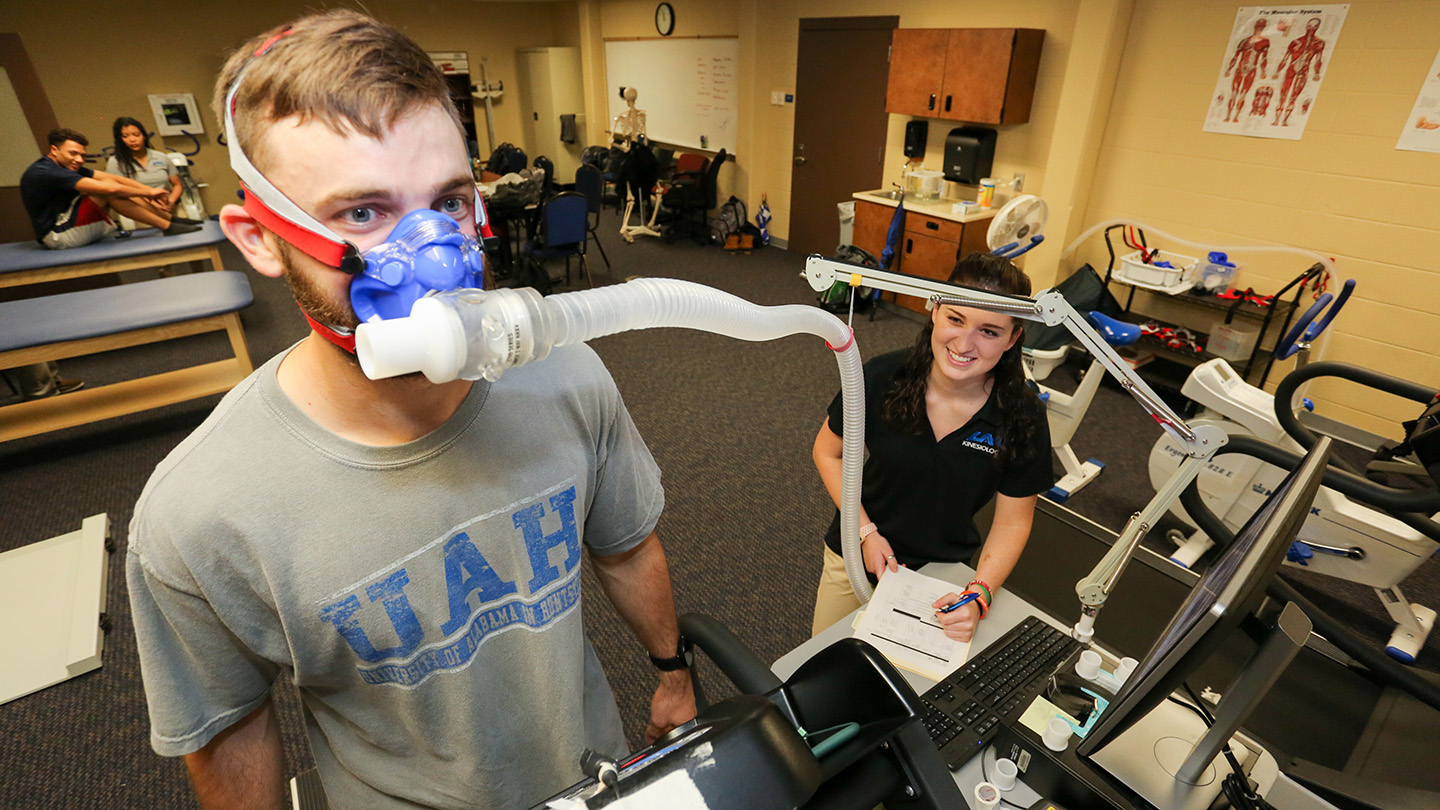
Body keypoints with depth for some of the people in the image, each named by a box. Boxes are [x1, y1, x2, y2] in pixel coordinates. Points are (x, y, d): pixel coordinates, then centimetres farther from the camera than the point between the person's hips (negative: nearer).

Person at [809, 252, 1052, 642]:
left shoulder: (1023, 417, -21)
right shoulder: (882, 378, -23)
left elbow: (1012, 522, -9)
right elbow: (828, 452, -8)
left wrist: (979, 595, -22)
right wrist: (866, 531, -15)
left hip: (944, 568, 0)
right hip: (857, 552, 1)